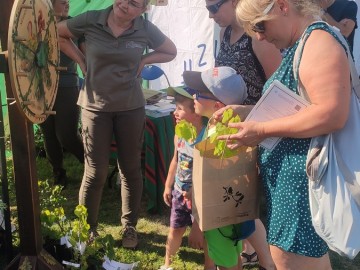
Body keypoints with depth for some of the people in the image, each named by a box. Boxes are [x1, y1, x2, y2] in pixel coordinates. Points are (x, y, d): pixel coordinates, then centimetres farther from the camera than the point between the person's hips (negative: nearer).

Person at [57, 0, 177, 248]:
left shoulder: (146, 29, -6)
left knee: (131, 169, 10)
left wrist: (143, 60, -3)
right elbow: (57, 34, 7)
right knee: (96, 172, 2)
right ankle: (87, 228, 21)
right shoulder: (90, 20, -9)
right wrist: (81, 60, -1)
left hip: (131, 108, 1)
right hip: (95, 107, -1)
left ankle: (129, 226, 28)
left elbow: (171, 52, 10)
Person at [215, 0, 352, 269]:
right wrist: (245, 112, 10)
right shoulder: (299, 46, 16)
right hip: (288, 170, 10)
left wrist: (262, 130, -21)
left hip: (304, 172, -10)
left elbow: (332, 114, -28)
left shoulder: (319, 40, -16)